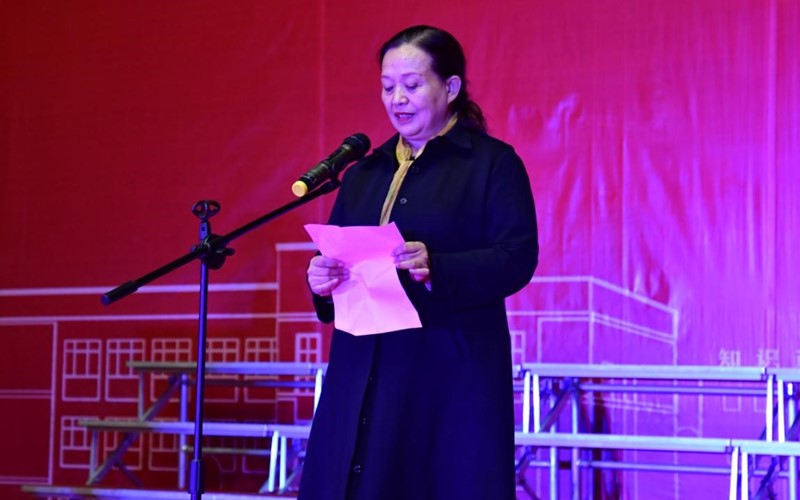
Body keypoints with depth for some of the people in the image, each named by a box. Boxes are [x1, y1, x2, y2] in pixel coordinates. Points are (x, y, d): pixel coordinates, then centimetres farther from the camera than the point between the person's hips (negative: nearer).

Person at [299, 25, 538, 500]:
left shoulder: (492, 163, 2)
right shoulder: (364, 174, 20)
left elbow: (517, 258, -9)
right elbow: (337, 255, 18)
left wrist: (436, 269, -24)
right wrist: (323, 279, -6)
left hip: (451, 374, -5)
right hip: (366, 375, 5)